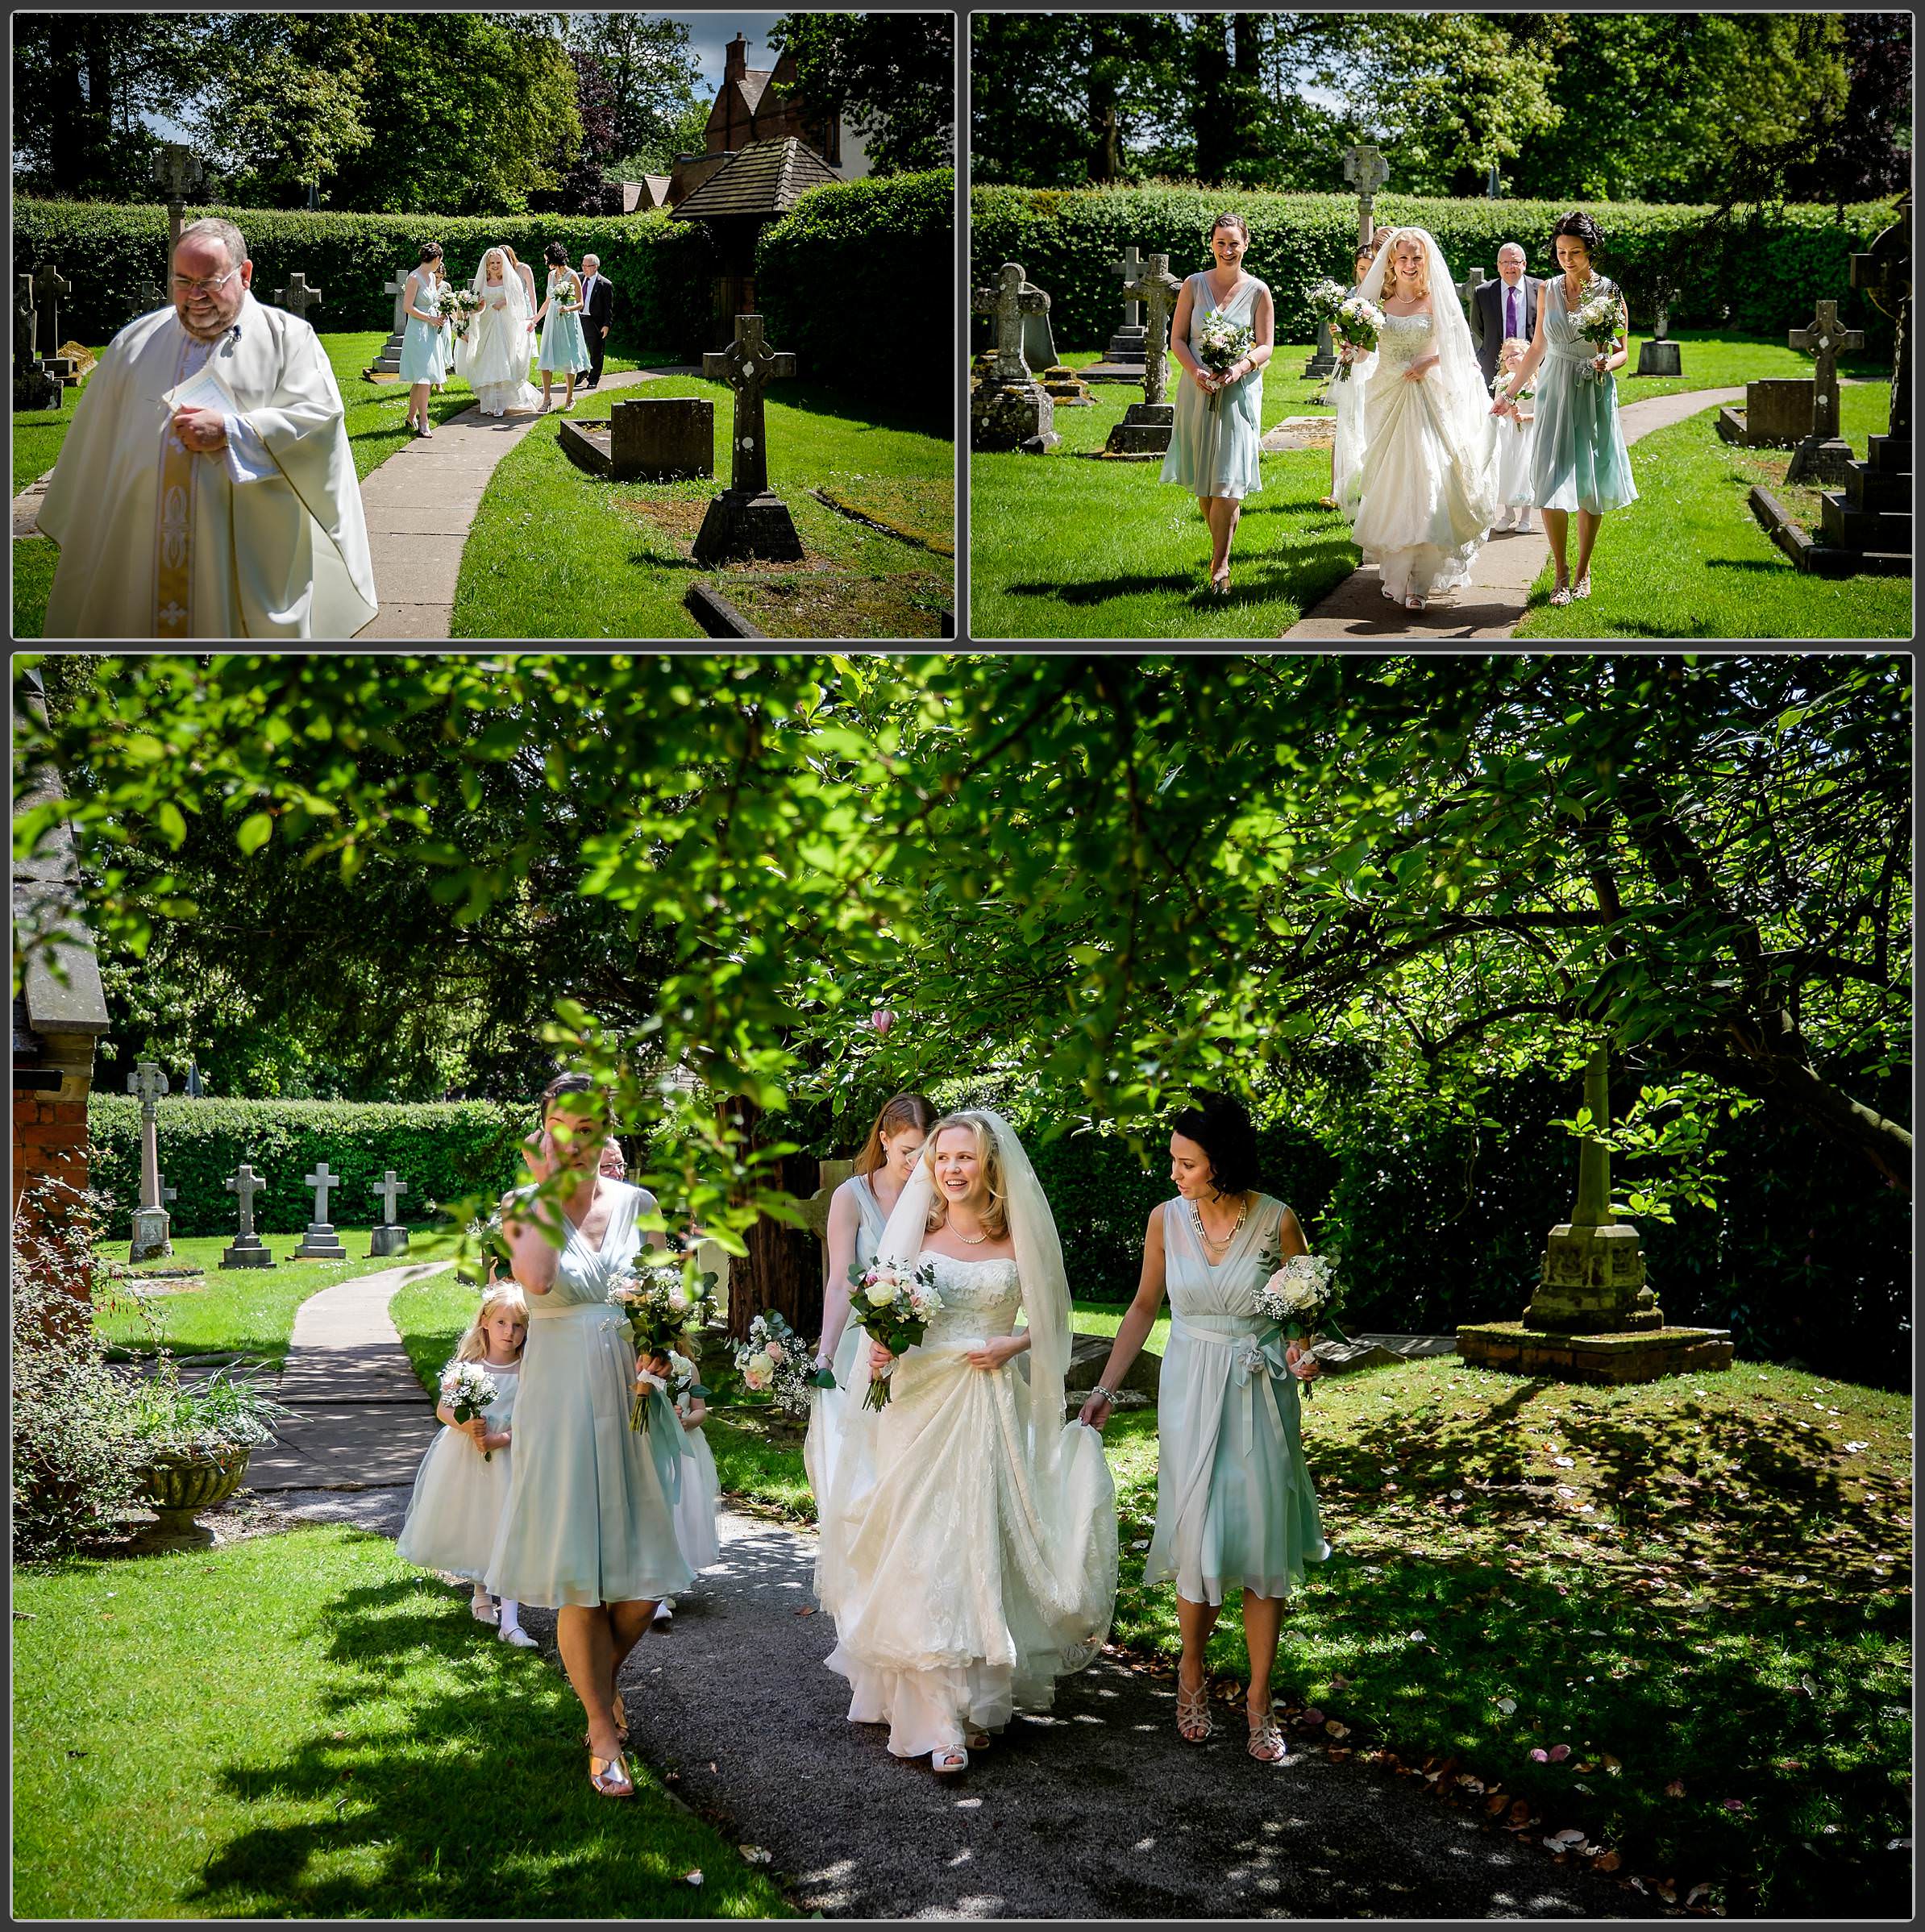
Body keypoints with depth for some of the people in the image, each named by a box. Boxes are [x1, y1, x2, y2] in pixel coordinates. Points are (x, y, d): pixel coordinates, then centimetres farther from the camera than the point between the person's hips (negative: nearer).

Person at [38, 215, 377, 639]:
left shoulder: (289, 338, 2)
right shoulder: (135, 342, 13)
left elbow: (321, 415, -10)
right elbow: (96, 437, 18)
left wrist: (229, 432, -16)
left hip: (249, 548, -3)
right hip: (141, 542, 4)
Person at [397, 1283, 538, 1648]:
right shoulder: (467, 1362, -2)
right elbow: (442, 1408, 0)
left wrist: (501, 1439, -22)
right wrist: (467, 1426, -18)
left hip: (508, 1454, -2)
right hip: (464, 1454, 2)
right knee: (467, 1526, 12)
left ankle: (509, 1621, -12)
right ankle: (480, 1594, 38)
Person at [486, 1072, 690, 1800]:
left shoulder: (637, 1204, 5)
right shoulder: (523, 1206, -3)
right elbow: (537, 1279, -23)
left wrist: (663, 1350, -9)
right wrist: (549, 1191, -14)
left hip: (634, 1398, 3)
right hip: (563, 1402, -3)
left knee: (643, 1573, 5)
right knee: (579, 1574, 0)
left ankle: (601, 1674, 37)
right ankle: (604, 1736, 15)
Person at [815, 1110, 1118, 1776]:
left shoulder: (1020, 1236, 3)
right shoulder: (915, 1230, 5)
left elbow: (1051, 1316, 12)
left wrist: (1015, 1345, -7)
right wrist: (880, 1352, -10)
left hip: (993, 1410, 0)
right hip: (920, 1405, 0)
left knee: (983, 1550, 3)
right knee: (920, 1555, -3)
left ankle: (977, 1699, 18)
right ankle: (933, 1715, 1)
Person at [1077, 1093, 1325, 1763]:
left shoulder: (1276, 1221, -10)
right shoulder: (1167, 1220, -4)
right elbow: (1144, 1307, 8)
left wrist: (1302, 1349, -15)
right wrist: (1105, 1388, 7)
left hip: (1259, 1395, -1)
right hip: (1190, 1392, 1)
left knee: (1262, 1544, 1)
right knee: (1198, 1539, 0)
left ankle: (1259, 1700, 14)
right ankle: (1192, 1674, 25)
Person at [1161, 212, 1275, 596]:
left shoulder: (1258, 291, 2)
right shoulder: (1194, 285, 5)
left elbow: (1266, 347, 1)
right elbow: (1177, 338, 5)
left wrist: (1240, 367, -19)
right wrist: (1195, 370, -14)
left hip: (1239, 392, -2)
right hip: (1199, 391, 2)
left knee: (1228, 480, -10)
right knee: (1202, 481, 6)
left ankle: (1220, 565, -7)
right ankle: (1221, 547, 25)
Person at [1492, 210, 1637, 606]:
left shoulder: (1610, 294, -4)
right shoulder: (1549, 291, 5)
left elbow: (1621, 352, 0)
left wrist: (1606, 364, -22)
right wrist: (1509, 391, 15)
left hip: (1595, 397, -2)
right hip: (1555, 394, 2)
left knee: (1592, 486, 4)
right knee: (1552, 486, -7)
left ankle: (1584, 570, 17)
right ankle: (1561, 574, 4)